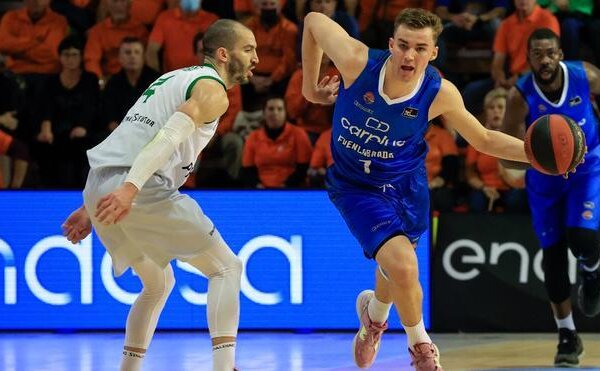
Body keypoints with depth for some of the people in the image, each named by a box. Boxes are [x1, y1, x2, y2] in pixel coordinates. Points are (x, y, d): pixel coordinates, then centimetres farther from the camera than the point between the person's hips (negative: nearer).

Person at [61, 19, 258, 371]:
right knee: (227, 267, 1)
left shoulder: (174, 79, 29)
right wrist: (130, 189, -30)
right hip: (141, 189, -8)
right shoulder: (212, 90, 0)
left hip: (100, 189, 8)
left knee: (159, 284, 26)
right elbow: (170, 135, -18)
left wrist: (93, 206, 29)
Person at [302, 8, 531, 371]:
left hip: (407, 184, 3)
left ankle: (375, 314, 59)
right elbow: (314, 20, -11)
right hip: (357, 187, -3)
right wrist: (311, 86, -2)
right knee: (403, 267, -22)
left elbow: (484, 139, -5)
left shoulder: (440, 93, -21)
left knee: (395, 265, 21)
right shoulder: (358, 62, -29)